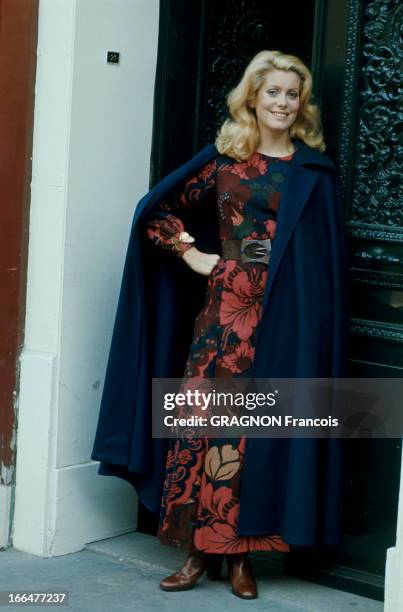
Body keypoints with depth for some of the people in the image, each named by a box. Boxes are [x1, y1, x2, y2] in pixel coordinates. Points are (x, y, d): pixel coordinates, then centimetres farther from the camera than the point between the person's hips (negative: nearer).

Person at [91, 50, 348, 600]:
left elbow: (327, 256, 3)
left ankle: (241, 553, 9)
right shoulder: (224, 159, 8)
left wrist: (316, 323, -7)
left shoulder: (314, 170, 6)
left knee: (262, 427, 1)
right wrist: (193, 255, 2)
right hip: (226, 307, 1)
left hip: (285, 316, -1)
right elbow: (158, 211, 12)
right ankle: (200, 550, 6)